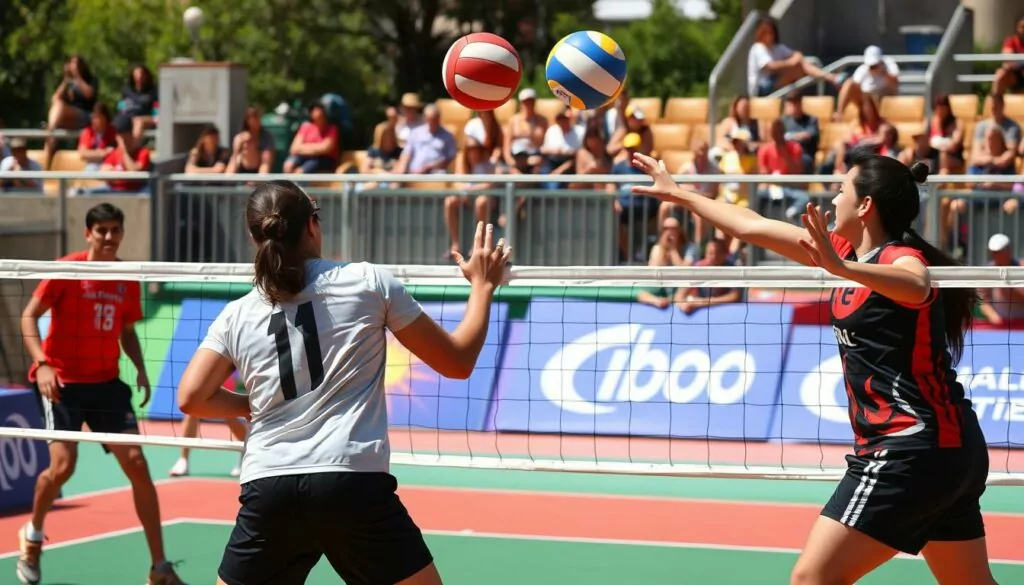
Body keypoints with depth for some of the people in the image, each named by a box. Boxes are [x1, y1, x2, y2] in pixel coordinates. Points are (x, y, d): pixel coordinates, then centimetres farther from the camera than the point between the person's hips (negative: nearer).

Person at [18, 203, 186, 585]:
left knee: (136, 463, -5)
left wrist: (140, 368, -1)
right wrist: (41, 363, -21)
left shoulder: (128, 279, 4)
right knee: (62, 466, -14)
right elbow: (28, 316, -8)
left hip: (106, 382, 4)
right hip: (62, 382, -4)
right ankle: (32, 535, 20)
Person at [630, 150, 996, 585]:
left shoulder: (903, 257, -12)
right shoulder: (852, 252, 13)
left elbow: (915, 287, -38)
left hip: (909, 452, -10)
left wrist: (843, 269, -54)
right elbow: (752, 227, 23)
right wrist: (678, 194, 30)